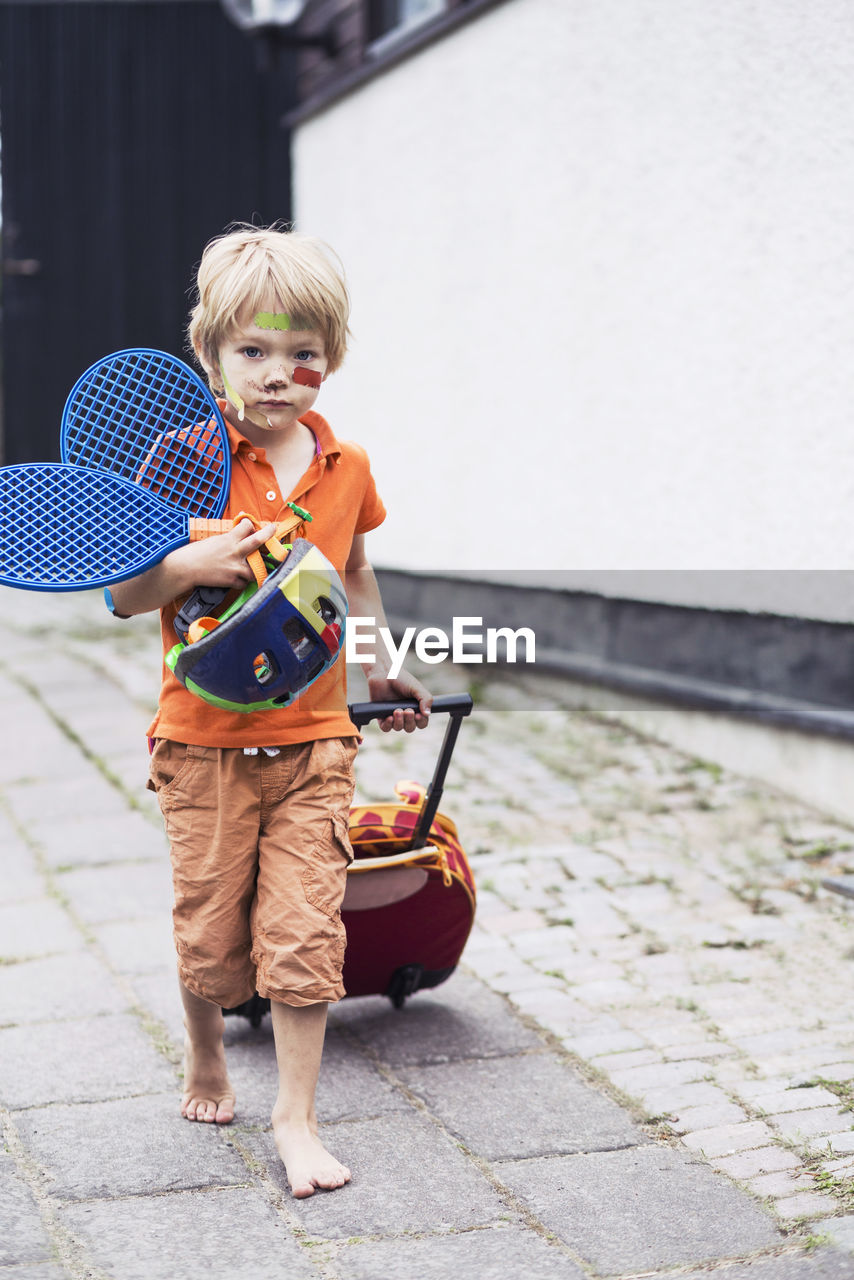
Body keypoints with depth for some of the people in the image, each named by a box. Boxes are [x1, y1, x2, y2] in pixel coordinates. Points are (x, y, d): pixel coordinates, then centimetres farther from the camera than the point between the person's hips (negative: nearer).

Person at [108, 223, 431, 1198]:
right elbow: (120, 593, -6)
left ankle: (295, 1116, 9)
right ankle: (205, 1056, 38)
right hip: (205, 742, -2)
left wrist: (381, 671, 25)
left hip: (313, 741, 2)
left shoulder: (347, 469, 2)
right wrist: (190, 565, -24)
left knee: (302, 934, -3)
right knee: (210, 932, 10)